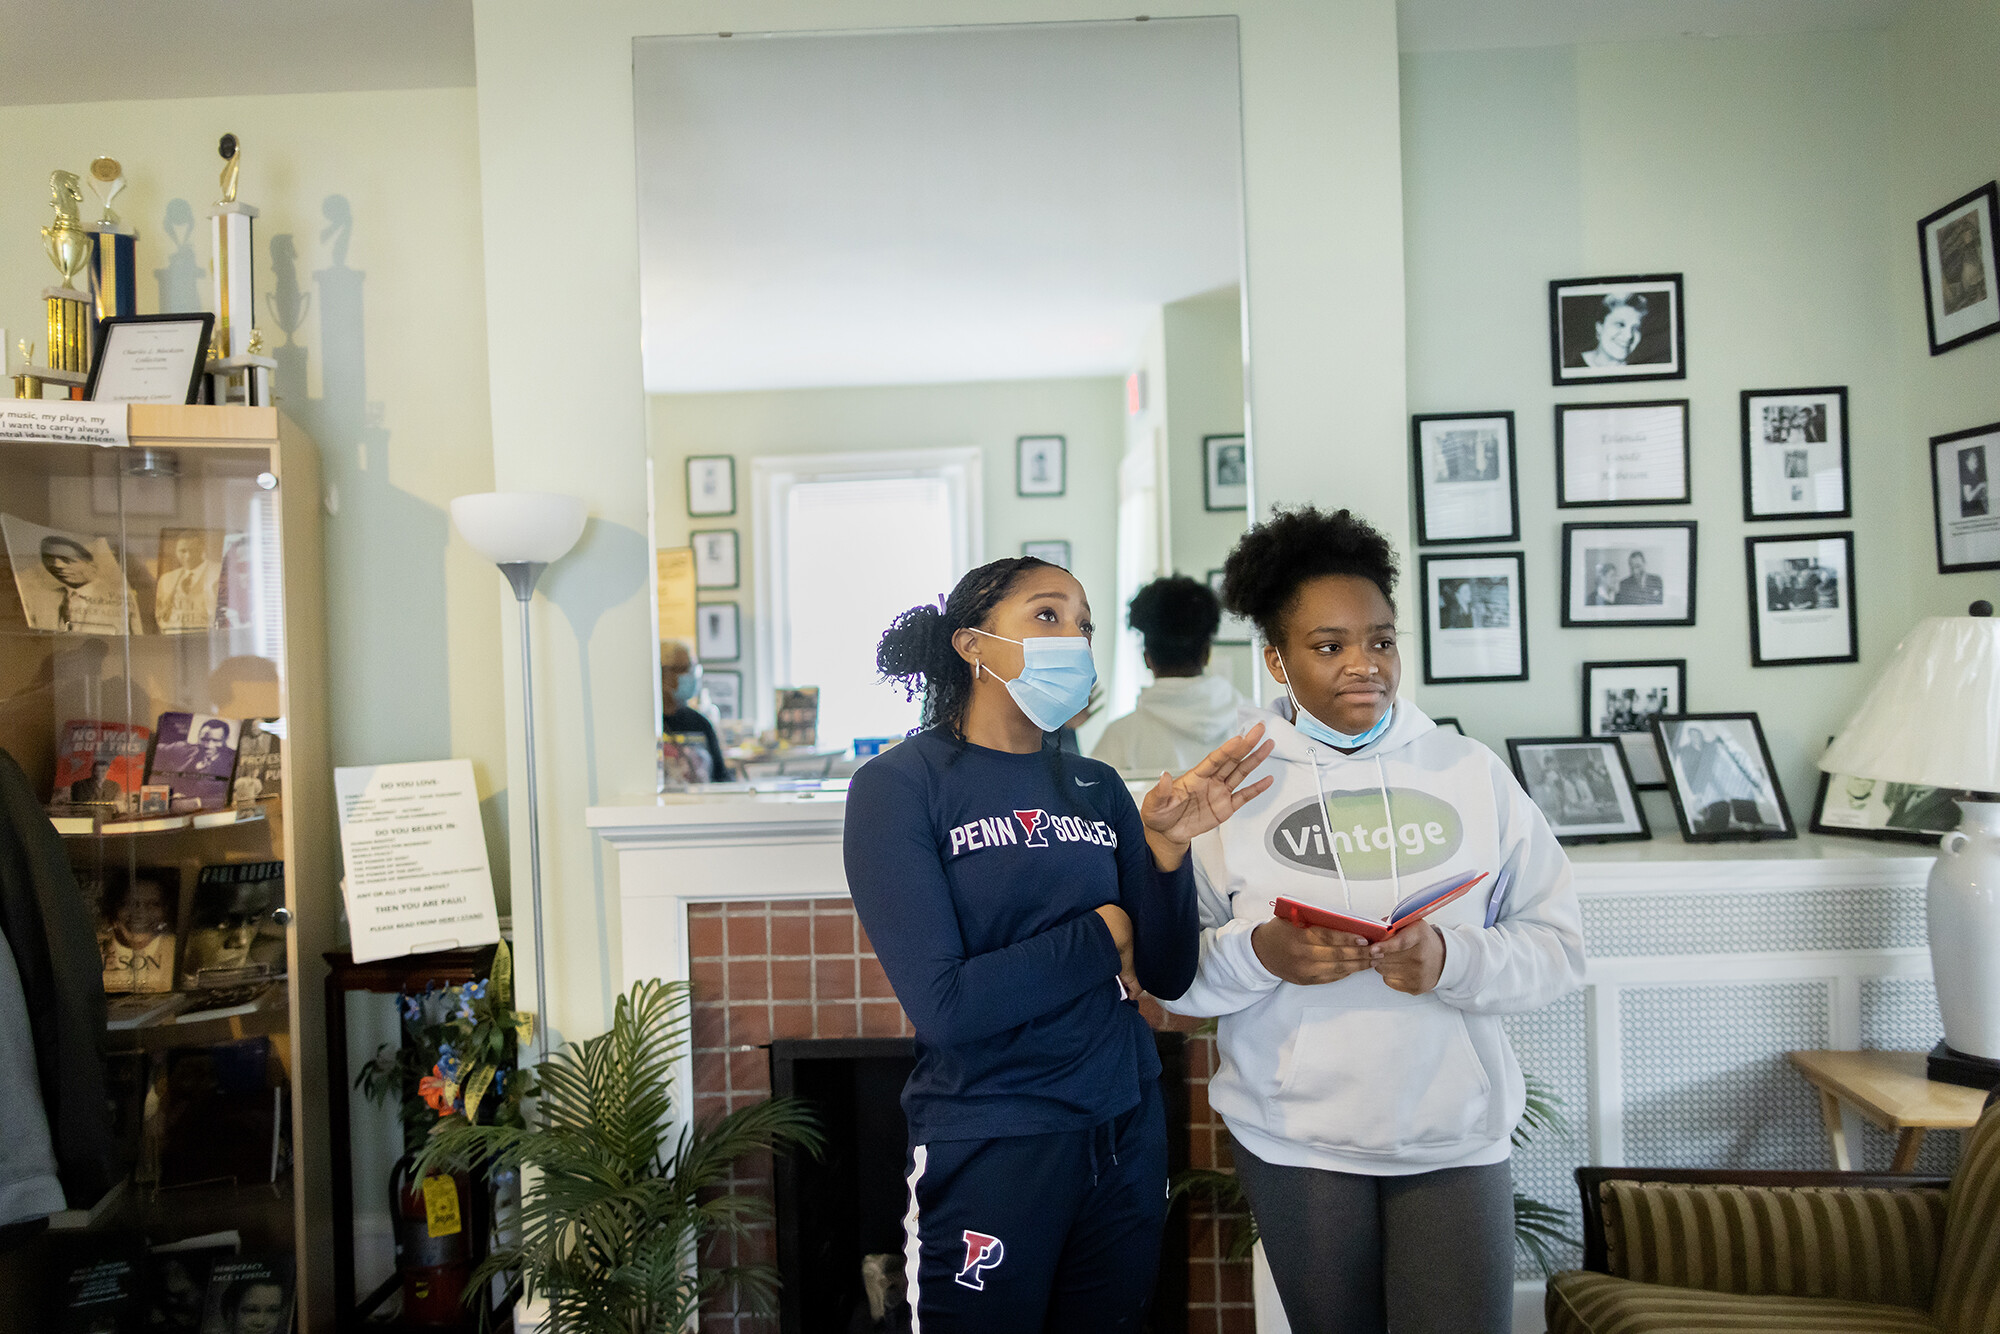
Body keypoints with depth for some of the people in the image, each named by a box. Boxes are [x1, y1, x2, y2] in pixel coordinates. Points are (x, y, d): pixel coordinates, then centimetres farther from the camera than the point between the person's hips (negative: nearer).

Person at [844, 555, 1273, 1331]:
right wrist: (1099, 937, -10)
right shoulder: (900, 785, -12)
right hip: (990, 1147, -5)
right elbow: (942, 1004, -20)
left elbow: (1167, 975, 1)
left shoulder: (1097, 789, 3)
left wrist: (1166, 846, -15)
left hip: (1124, 1136, 5)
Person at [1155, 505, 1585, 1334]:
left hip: (1455, 1135, 1)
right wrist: (1259, 954, -21)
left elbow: (1558, 945, -1)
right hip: (1295, 1140, 0)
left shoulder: (1472, 772, 2)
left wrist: (1450, 959, -19)